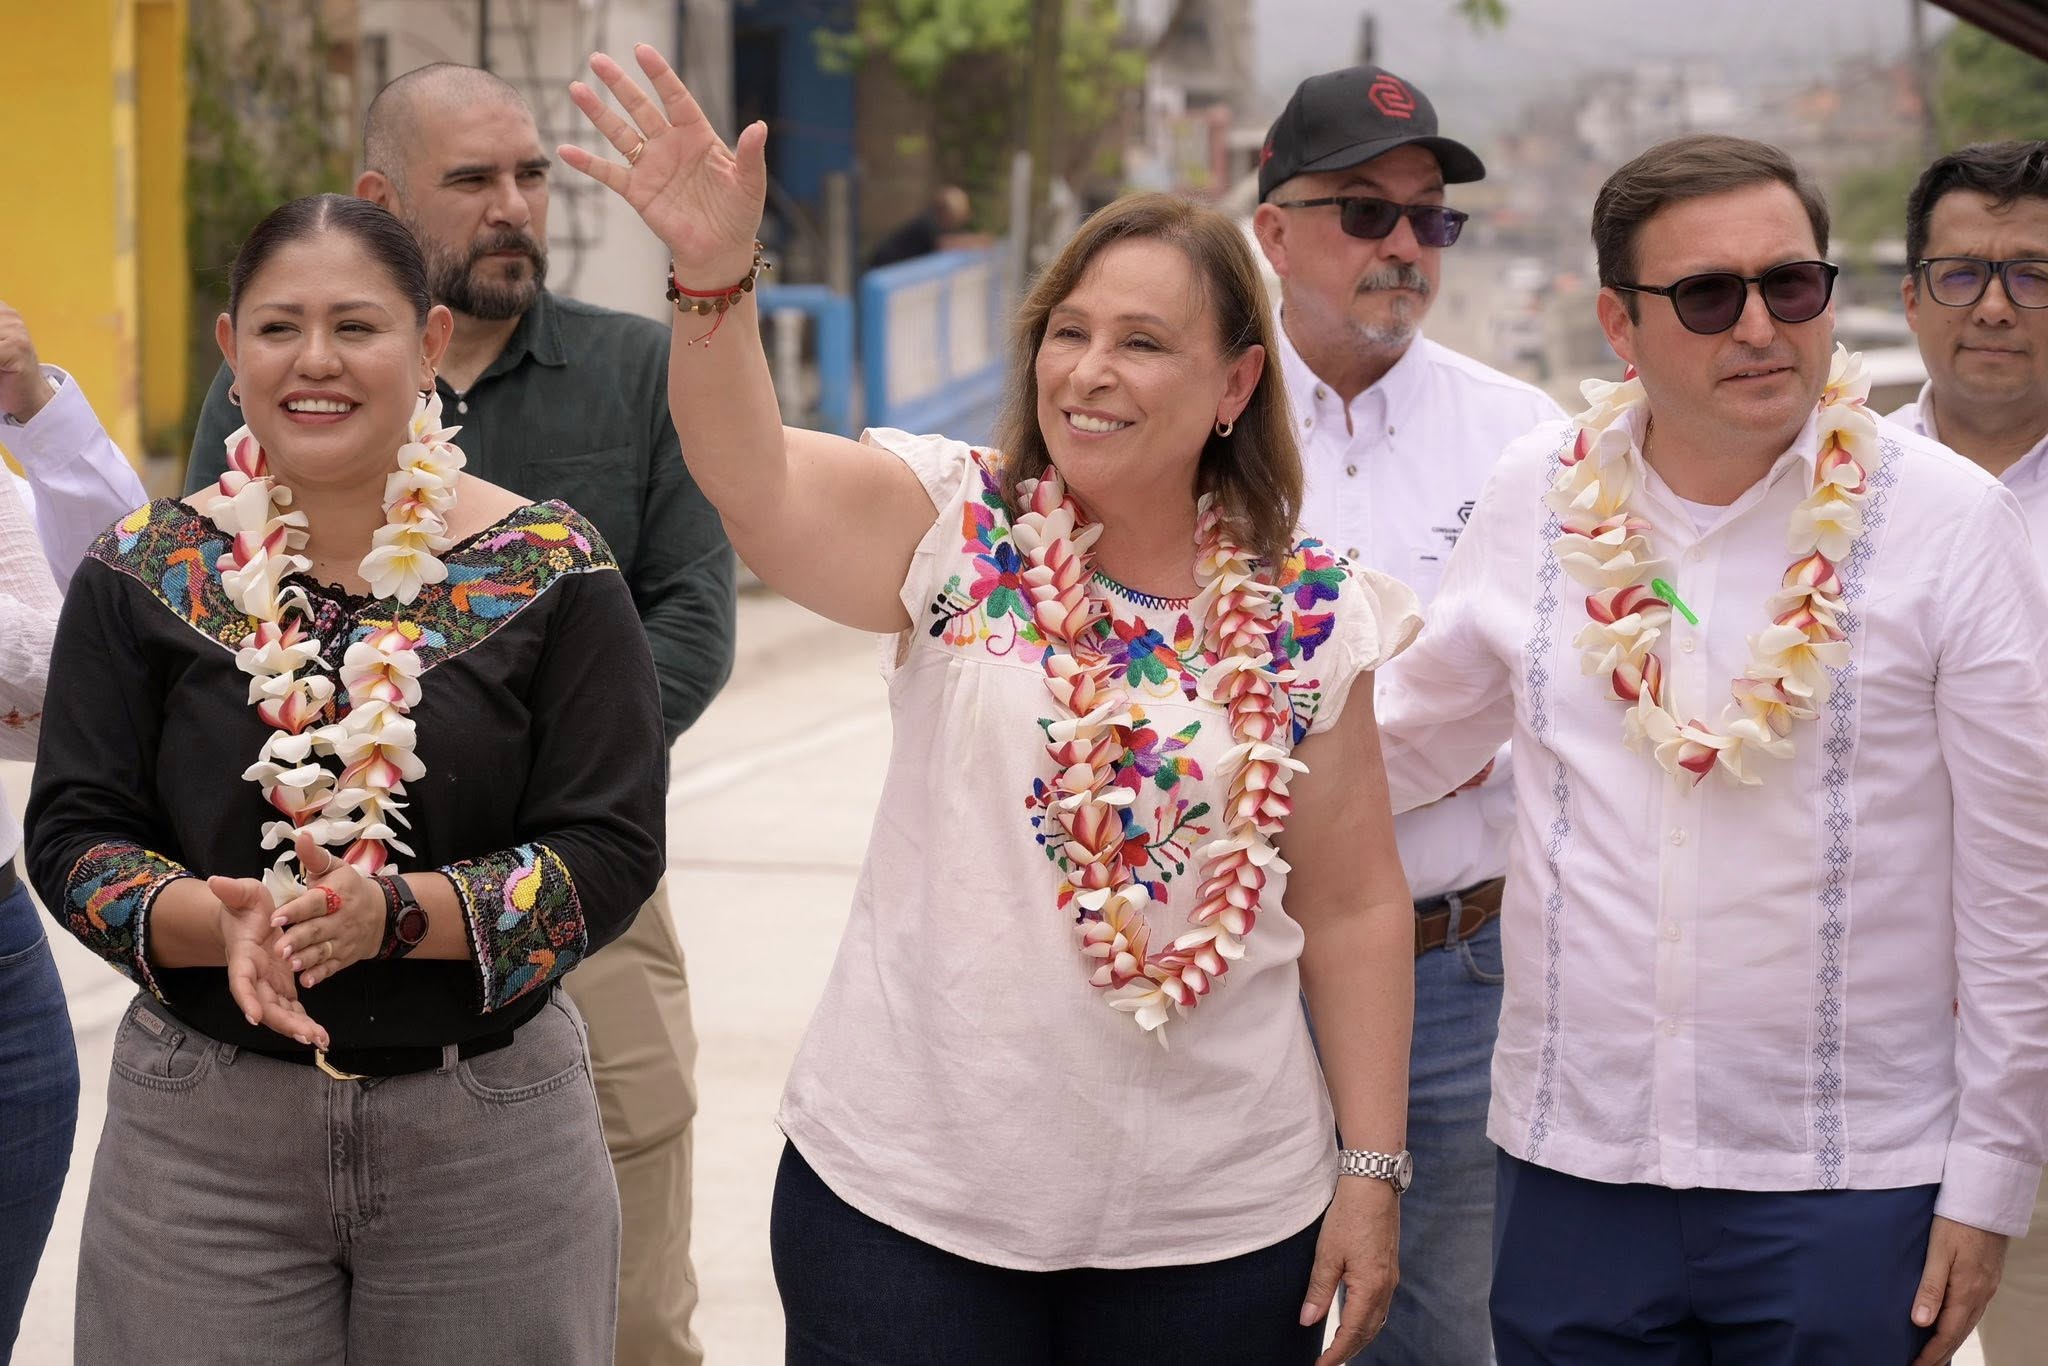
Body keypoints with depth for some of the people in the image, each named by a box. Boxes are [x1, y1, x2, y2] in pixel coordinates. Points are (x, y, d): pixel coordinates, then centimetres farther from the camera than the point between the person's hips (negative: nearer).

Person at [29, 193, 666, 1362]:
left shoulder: (552, 573, -3)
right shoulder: (145, 577, 2)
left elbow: (613, 849, -7)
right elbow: (72, 837, 0)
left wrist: (398, 913, -22)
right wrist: (216, 922, -20)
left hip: (493, 1130, 0)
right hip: (198, 1134, 1)